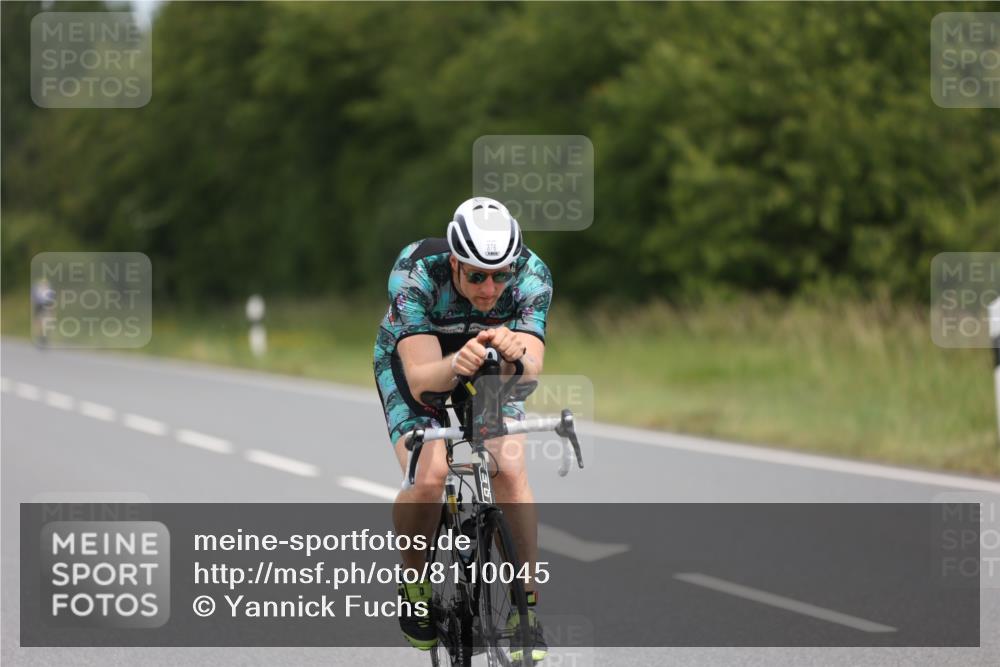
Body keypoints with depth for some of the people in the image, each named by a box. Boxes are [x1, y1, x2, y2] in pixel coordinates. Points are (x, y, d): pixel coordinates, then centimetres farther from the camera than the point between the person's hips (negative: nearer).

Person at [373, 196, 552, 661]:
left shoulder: (531, 274, -31)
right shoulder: (415, 273, -36)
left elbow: (531, 371, -39)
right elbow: (421, 376, -42)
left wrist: (515, 357, -62)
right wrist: (455, 366, -63)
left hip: (491, 367, 2)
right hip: (414, 361, -2)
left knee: (510, 470, -22)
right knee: (430, 476, -26)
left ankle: (527, 606, -9)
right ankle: (414, 582, 1)